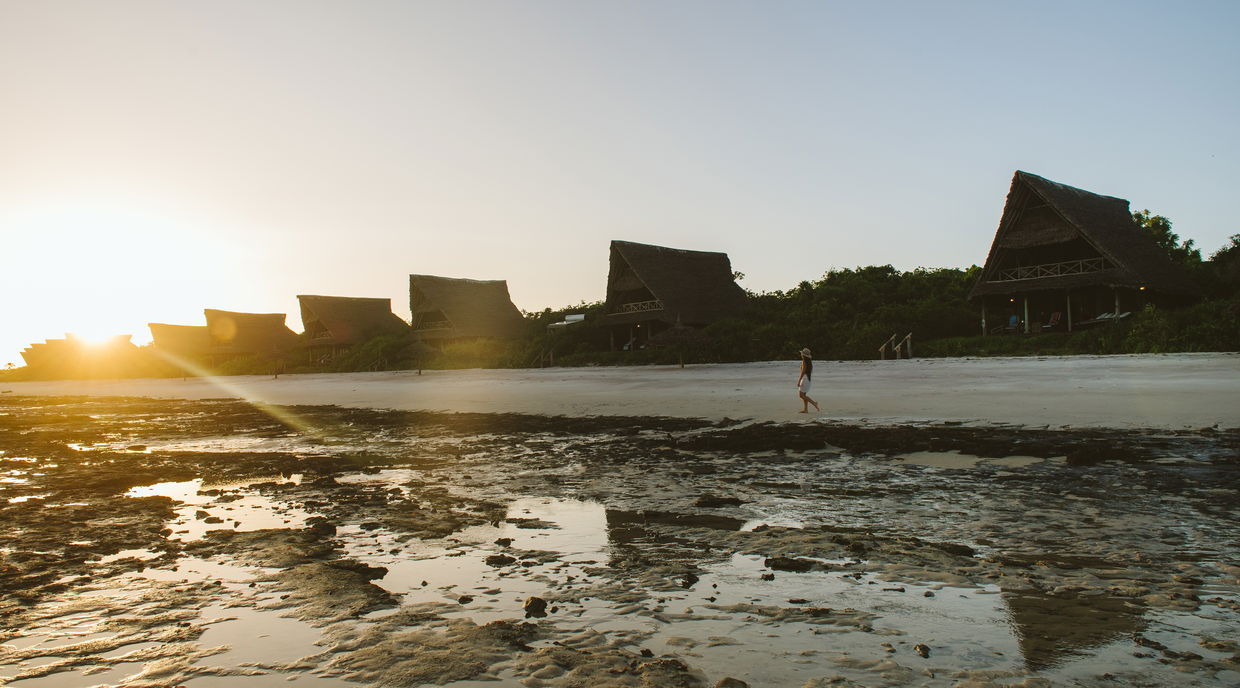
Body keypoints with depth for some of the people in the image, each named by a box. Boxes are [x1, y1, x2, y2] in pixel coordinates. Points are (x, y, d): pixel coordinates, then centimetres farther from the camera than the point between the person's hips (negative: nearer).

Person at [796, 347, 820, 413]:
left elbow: (803, 372, -19)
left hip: (805, 378, -9)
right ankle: (806, 409, 9)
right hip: (809, 379, 9)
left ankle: (814, 403, -15)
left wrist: (799, 381, -19)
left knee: (801, 395, -6)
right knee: (804, 394, 12)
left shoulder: (804, 361, -14)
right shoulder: (810, 361, 11)